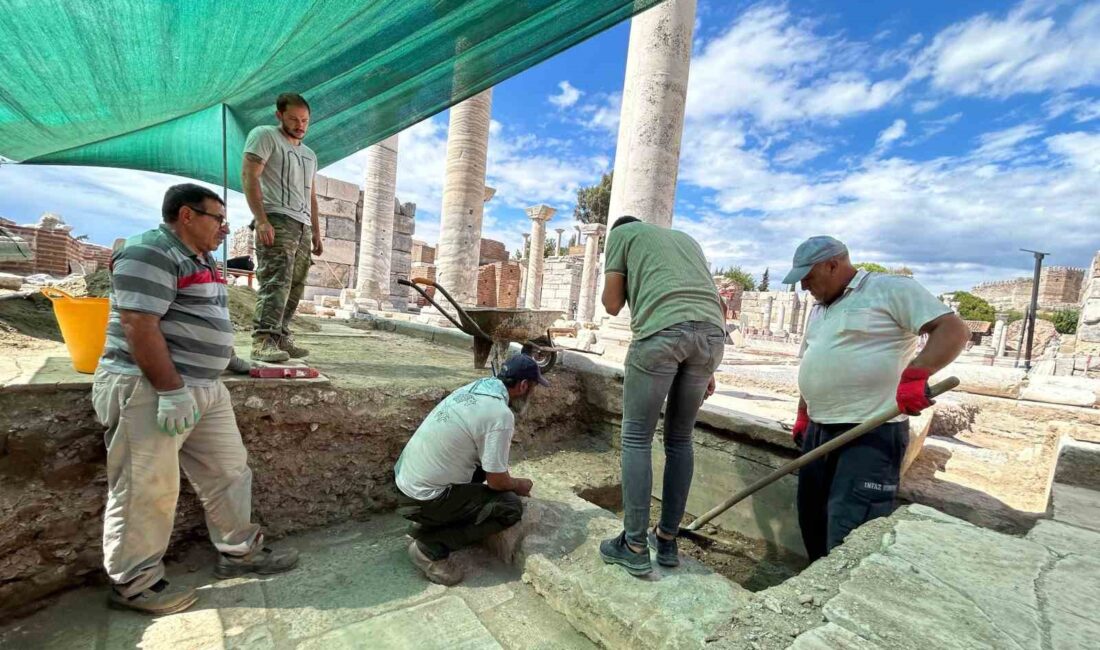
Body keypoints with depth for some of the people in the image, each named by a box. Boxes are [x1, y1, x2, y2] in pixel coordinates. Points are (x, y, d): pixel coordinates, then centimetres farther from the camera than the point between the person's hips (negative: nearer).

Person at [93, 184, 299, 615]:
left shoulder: (200, 259, 17)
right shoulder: (151, 253, -14)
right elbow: (139, 326, -22)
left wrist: (225, 356, 28)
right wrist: (172, 391, -24)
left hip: (204, 389, 10)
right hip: (149, 391, -10)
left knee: (228, 472, 14)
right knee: (147, 490, 2)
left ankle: (239, 552, 28)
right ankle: (133, 583, 21)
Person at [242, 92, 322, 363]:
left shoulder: (310, 154, 27)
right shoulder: (265, 135, 5)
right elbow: (249, 176, -6)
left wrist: (316, 231, 19)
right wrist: (261, 219, -18)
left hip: (303, 226, 7)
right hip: (276, 220, -7)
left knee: (294, 286, 3)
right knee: (276, 282, -19)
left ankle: (281, 338, 7)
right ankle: (263, 340, -22)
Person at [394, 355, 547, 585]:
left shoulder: (475, 388, 3)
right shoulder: (501, 414, -23)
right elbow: (497, 481, -14)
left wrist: (511, 481, 20)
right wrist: (519, 485, 7)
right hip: (423, 498, -8)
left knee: (485, 463, 19)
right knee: (510, 507, -5)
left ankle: (431, 523, 20)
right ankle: (430, 546, -2)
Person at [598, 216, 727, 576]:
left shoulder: (621, 233, 21)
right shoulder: (685, 238, 36)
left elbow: (612, 305, 13)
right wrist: (705, 369, 26)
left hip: (661, 331, -6)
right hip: (712, 332, 6)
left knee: (636, 438, 6)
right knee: (680, 438, 16)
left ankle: (634, 547, 12)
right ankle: (667, 540, 25)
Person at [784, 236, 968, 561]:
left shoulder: (892, 288, -5)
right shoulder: (818, 310, 19)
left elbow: (953, 329, -12)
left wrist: (915, 375, -28)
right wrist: (803, 416, 21)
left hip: (872, 432, -8)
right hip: (819, 431, 8)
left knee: (848, 532, -10)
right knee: (813, 521, 13)